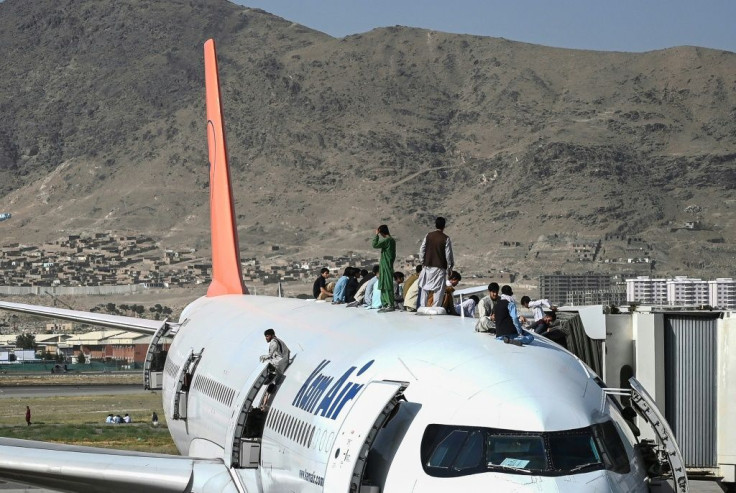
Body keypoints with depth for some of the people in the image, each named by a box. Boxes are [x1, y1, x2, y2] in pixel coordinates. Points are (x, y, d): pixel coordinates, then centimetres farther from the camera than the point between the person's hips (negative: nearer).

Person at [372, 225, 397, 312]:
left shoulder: (387, 240, -16)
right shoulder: (391, 240, 15)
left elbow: (375, 245, -21)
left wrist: (376, 235, -10)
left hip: (386, 266, -10)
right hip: (385, 266, 10)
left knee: (387, 285, -8)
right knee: (383, 285, 12)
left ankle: (391, 305, -8)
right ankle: (385, 304, 14)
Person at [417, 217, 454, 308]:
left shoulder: (428, 236, 1)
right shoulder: (446, 239, -9)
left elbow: (422, 250, 5)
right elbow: (448, 255, -6)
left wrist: (423, 262, 16)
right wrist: (450, 267, 4)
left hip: (428, 266, 3)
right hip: (440, 267, -3)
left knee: (425, 288, 12)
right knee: (439, 289, 0)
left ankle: (423, 307, 11)